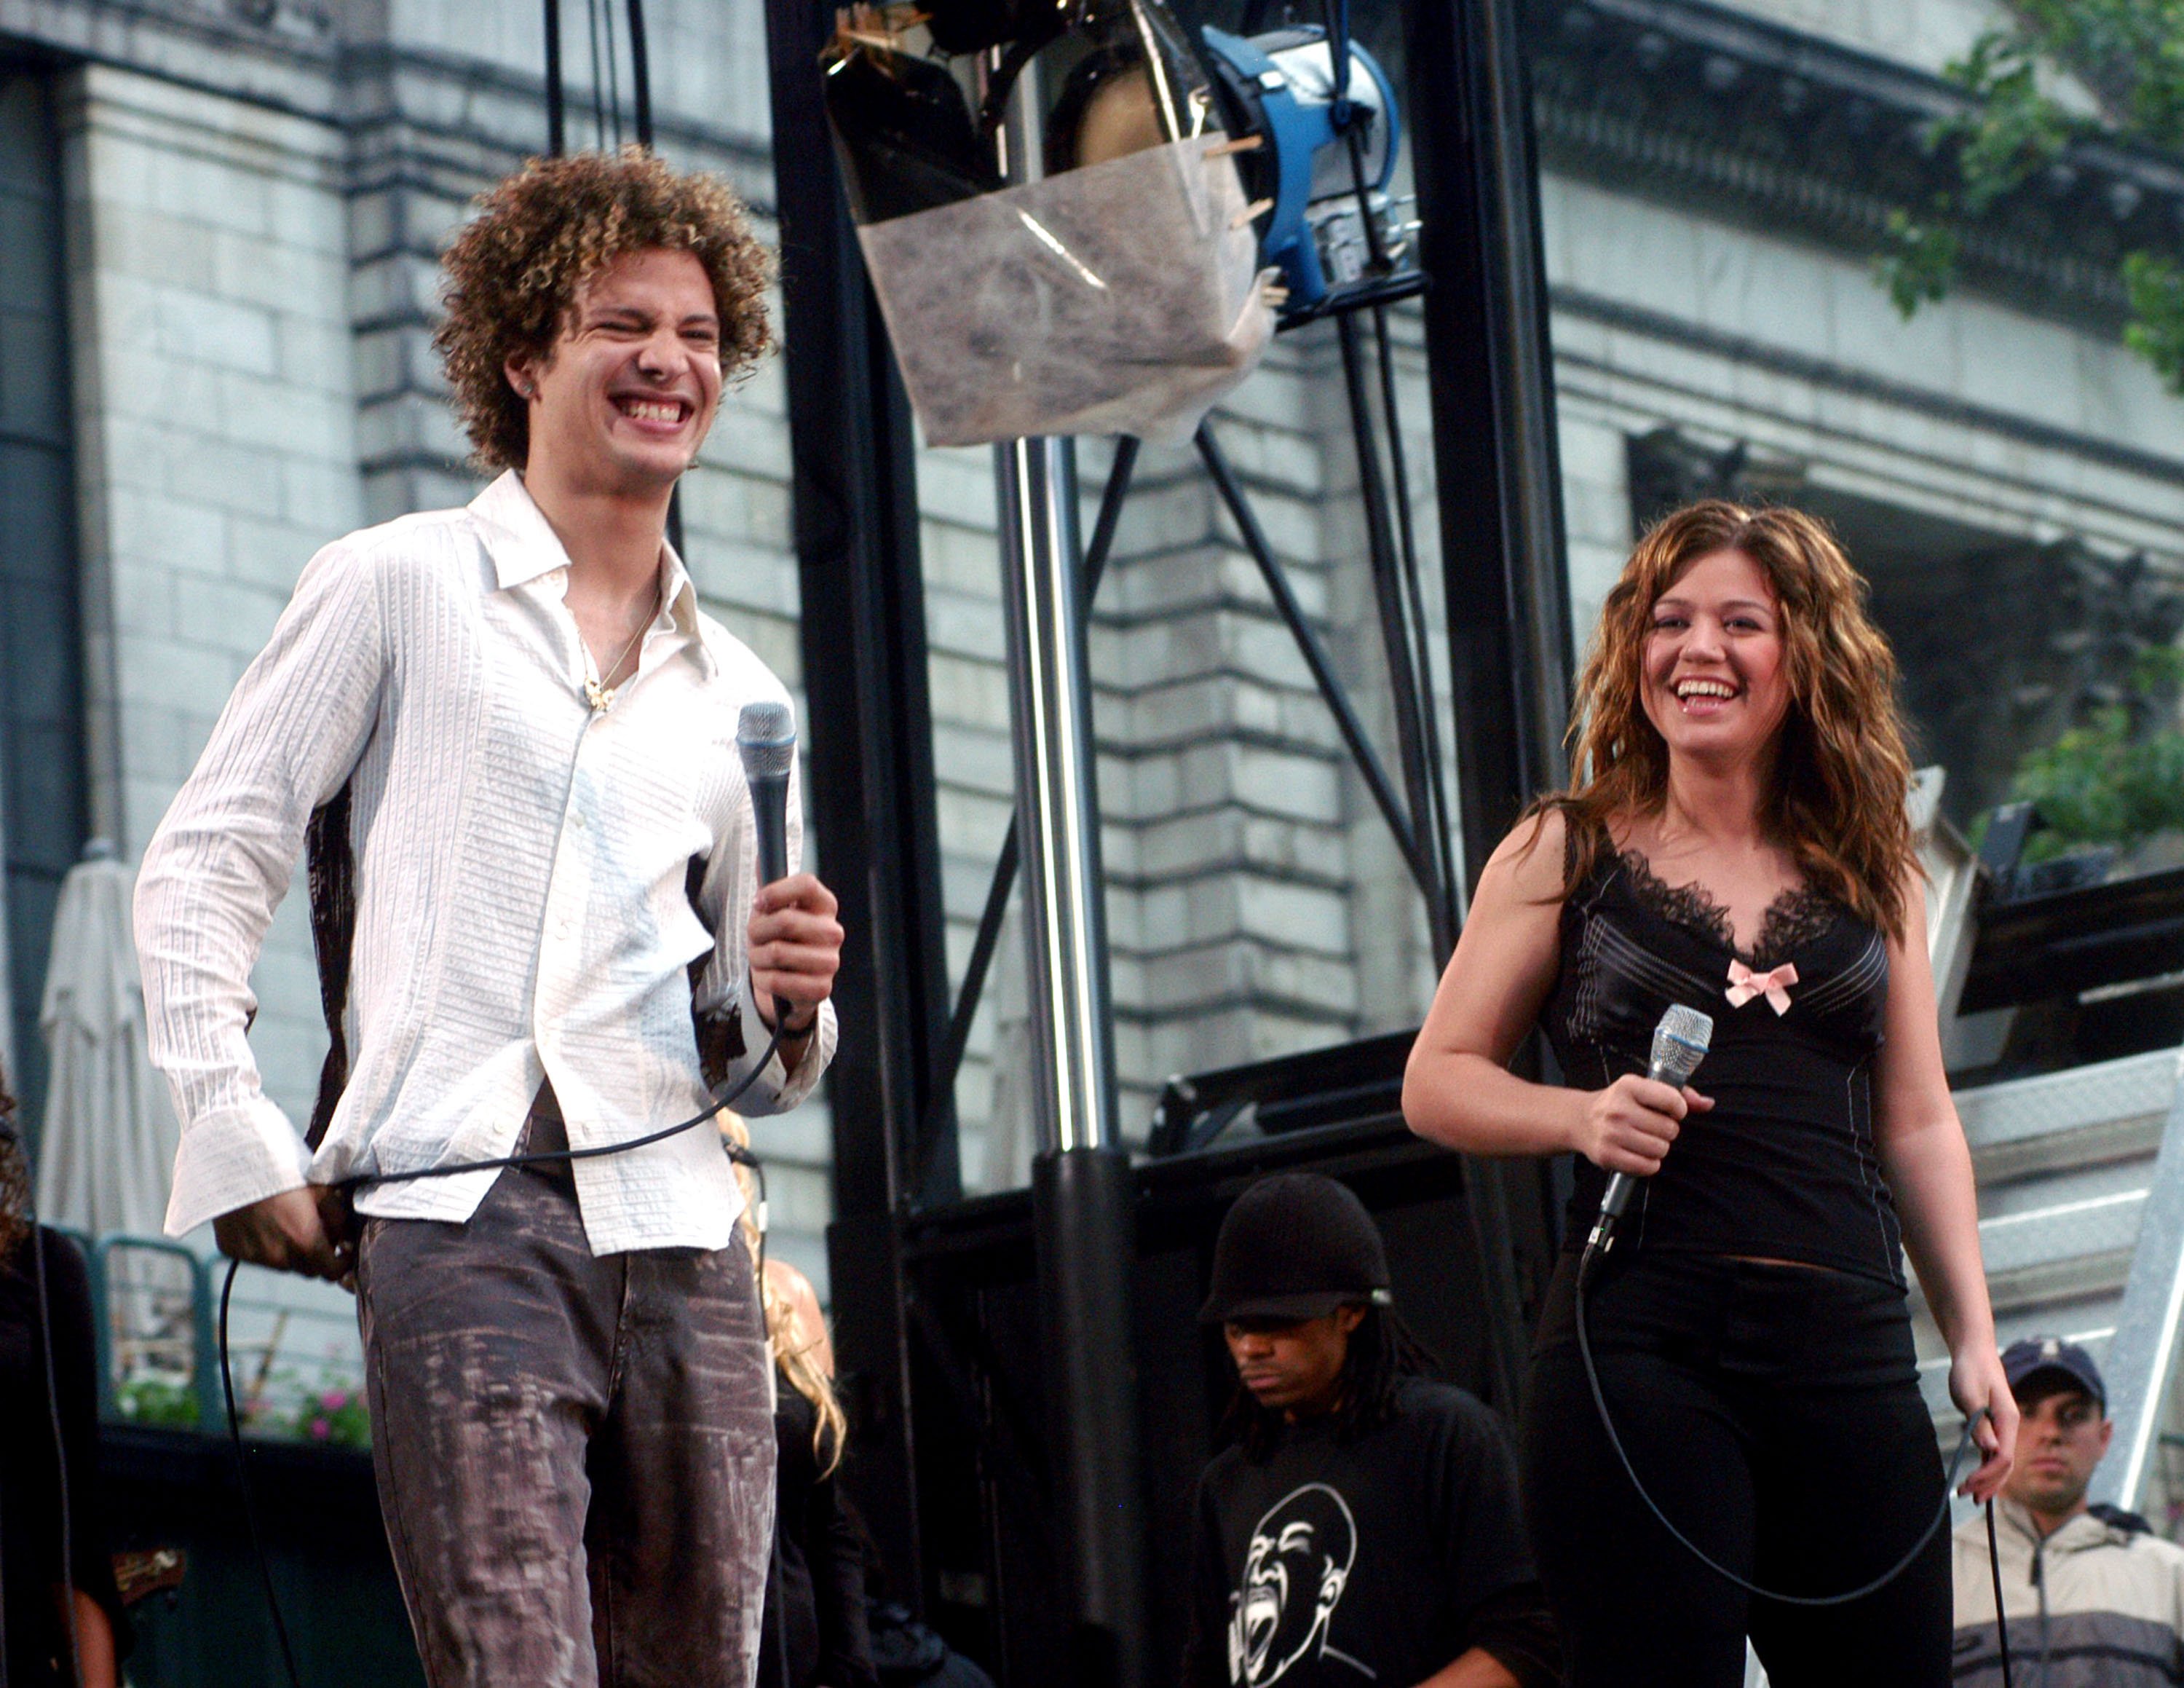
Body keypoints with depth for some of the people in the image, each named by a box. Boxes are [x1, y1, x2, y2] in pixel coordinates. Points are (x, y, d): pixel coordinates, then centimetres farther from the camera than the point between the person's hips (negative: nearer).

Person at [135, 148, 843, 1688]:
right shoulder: (397, 591, 9)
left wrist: (786, 1007, 2)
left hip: (679, 1229, 5)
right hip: (463, 1217, -5)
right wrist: (237, 1134, -5)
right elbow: (205, 862, 5)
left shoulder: (737, 692, 23)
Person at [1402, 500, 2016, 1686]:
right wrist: (1582, 1117, -11)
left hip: (1850, 1356, 3)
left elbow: (1919, 1128, 18)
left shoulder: (1871, 876, 15)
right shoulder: (1564, 854, 8)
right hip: (1639, 1352, -3)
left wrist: (1974, 1340, 10)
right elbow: (1437, 1083, 7)